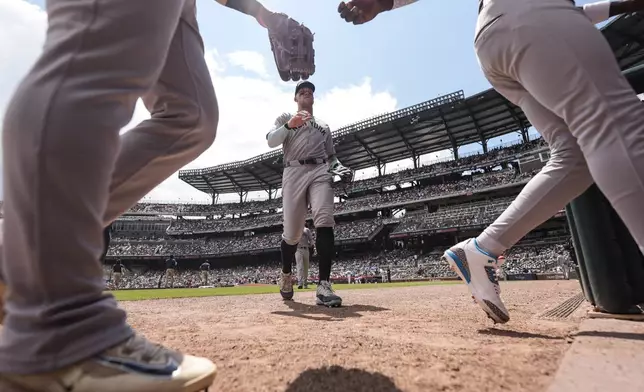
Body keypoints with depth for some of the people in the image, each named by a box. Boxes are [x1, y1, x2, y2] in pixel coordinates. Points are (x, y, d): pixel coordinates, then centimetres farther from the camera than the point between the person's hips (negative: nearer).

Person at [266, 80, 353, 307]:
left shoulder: (323, 126, 30)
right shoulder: (285, 118, 20)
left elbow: (331, 156, 27)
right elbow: (271, 141, 0)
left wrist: (339, 167, 4)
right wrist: (290, 124, -17)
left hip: (320, 172, 2)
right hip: (293, 173, -2)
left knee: (325, 223, -22)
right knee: (291, 233, -2)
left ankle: (324, 286, -23)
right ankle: (286, 274, 27)